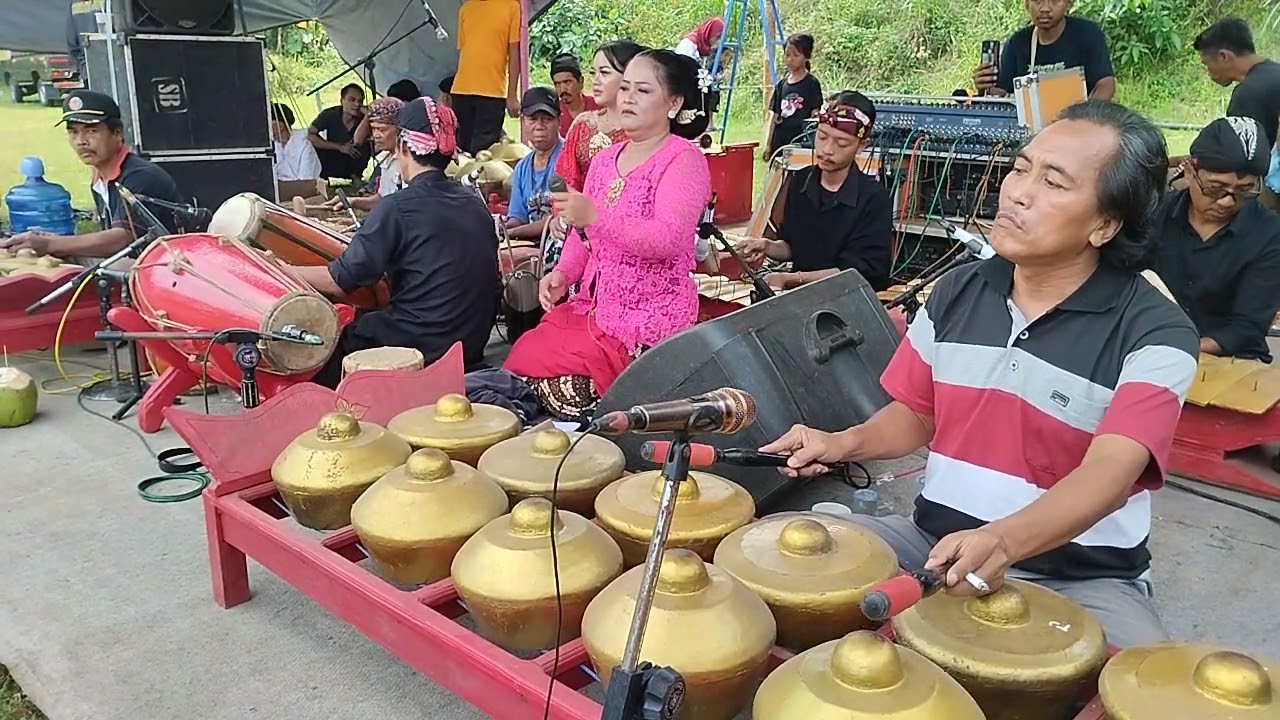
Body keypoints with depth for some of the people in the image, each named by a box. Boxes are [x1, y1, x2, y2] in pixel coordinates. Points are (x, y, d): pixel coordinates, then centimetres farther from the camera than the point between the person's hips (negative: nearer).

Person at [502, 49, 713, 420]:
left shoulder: (684, 159, -8)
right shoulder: (605, 159, 14)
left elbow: (668, 239, -23)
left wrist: (596, 217, -34)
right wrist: (563, 273, -1)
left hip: (649, 318, -7)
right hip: (592, 306, 7)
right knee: (521, 354, -7)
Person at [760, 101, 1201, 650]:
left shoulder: (1155, 335, -13)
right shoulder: (957, 292, 3)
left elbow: (1107, 475, -27)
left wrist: (1001, 542, -44)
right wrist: (844, 443, -4)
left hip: (1082, 578, -4)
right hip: (934, 540, 4)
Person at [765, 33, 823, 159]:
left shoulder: (811, 84, -2)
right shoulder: (781, 84, 11)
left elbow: (815, 115, -5)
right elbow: (774, 115, 13)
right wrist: (768, 144, 10)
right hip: (780, 142, 5)